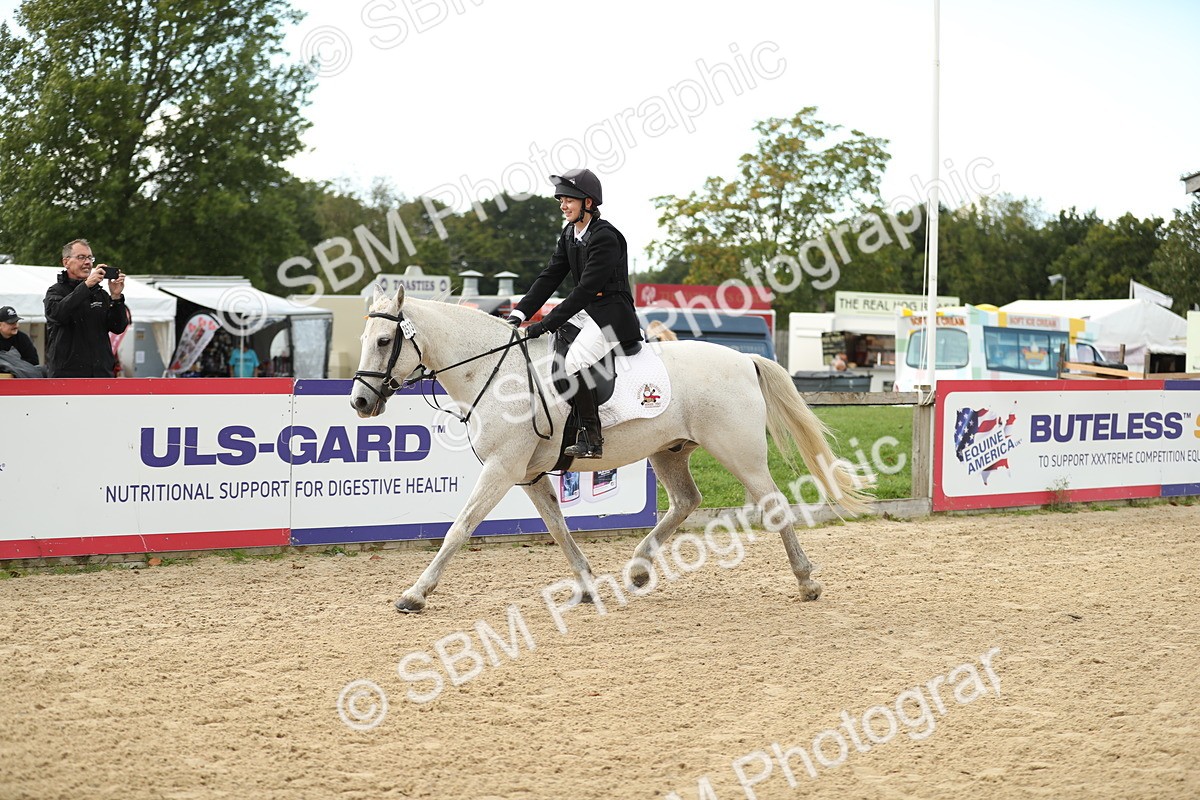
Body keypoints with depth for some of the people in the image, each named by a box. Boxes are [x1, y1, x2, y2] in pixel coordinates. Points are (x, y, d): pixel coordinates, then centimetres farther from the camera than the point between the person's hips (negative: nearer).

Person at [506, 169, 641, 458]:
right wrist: (521, 313, -5)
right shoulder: (569, 234, 10)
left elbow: (587, 289, -24)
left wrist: (547, 324, -26)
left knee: (572, 362, -27)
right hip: (585, 311, 10)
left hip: (612, 316, -10)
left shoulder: (605, 237, -19)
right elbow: (550, 276, 8)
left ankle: (591, 439, -19)